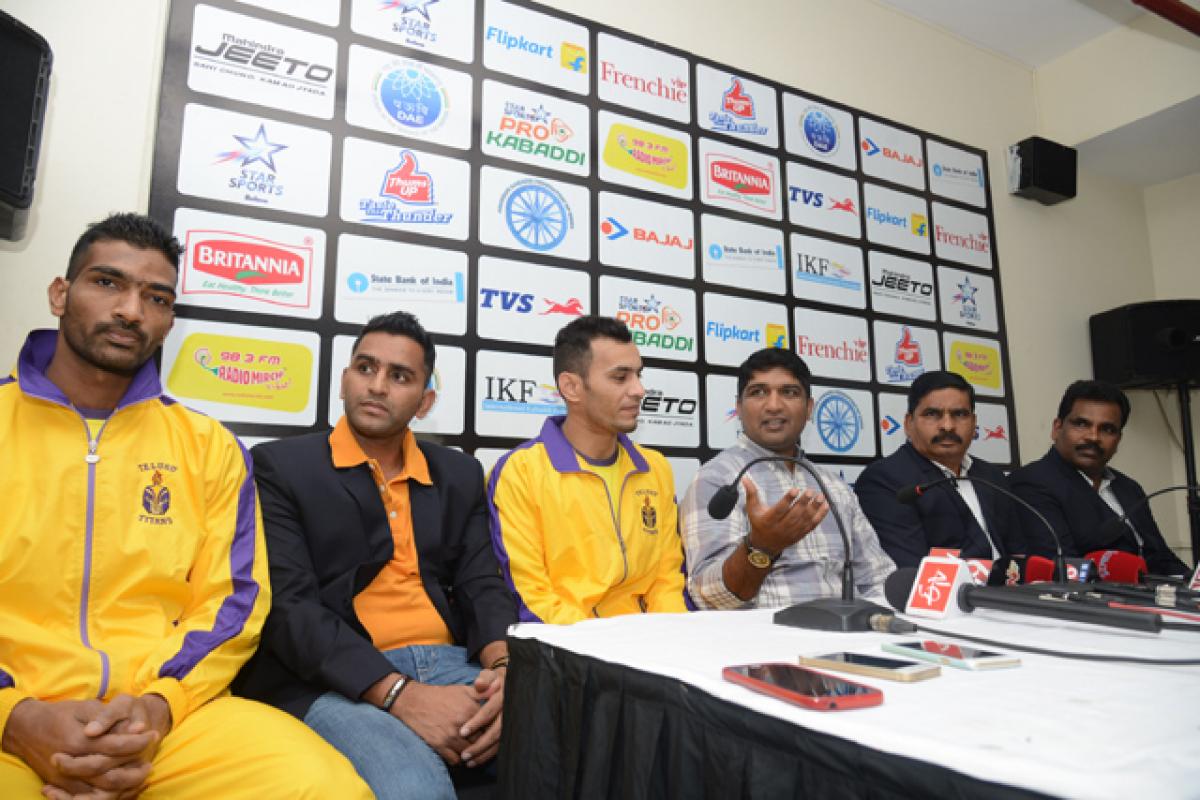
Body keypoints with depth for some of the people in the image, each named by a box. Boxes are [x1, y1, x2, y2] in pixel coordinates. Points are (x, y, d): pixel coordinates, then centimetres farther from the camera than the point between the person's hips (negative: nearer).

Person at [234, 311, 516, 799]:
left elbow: (482, 585, 8)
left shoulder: (459, 474, 14)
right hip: (333, 683, -4)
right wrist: (399, 694, -21)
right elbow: (287, 604, -8)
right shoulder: (281, 466, 2)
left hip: (452, 666, 5)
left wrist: (505, 666, -15)